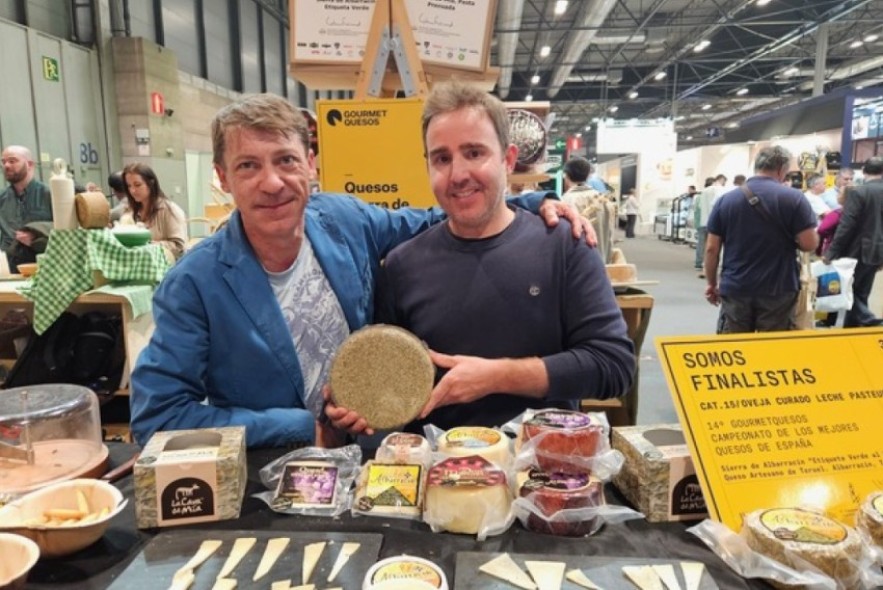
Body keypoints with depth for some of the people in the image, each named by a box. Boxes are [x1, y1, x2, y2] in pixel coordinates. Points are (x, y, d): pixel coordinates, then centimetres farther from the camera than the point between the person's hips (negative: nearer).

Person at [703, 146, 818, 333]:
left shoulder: (726, 199, 1)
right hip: (777, 290, -2)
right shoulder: (793, 197, -5)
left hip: (735, 289, 2)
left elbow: (711, 248, 2)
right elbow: (809, 244, -8)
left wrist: (711, 283, 13)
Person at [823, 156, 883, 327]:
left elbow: (846, 225, -18)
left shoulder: (857, 192, -14)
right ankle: (850, 329, 22)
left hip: (859, 251, -6)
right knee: (860, 292, 15)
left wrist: (831, 252, -14)